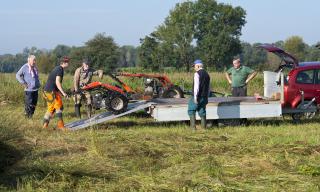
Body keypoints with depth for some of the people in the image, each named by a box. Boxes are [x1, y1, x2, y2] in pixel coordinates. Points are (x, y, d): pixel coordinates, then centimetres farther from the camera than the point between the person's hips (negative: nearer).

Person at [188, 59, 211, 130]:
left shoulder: (197, 74, -11)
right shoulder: (207, 74, 12)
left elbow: (196, 87, -18)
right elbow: (208, 88, 17)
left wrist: (195, 97, -17)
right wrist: (206, 97, 22)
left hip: (197, 97, -7)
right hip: (204, 97, 7)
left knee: (191, 111, 3)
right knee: (202, 112, 12)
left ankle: (193, 126, -5)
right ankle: (204, 127, 10)